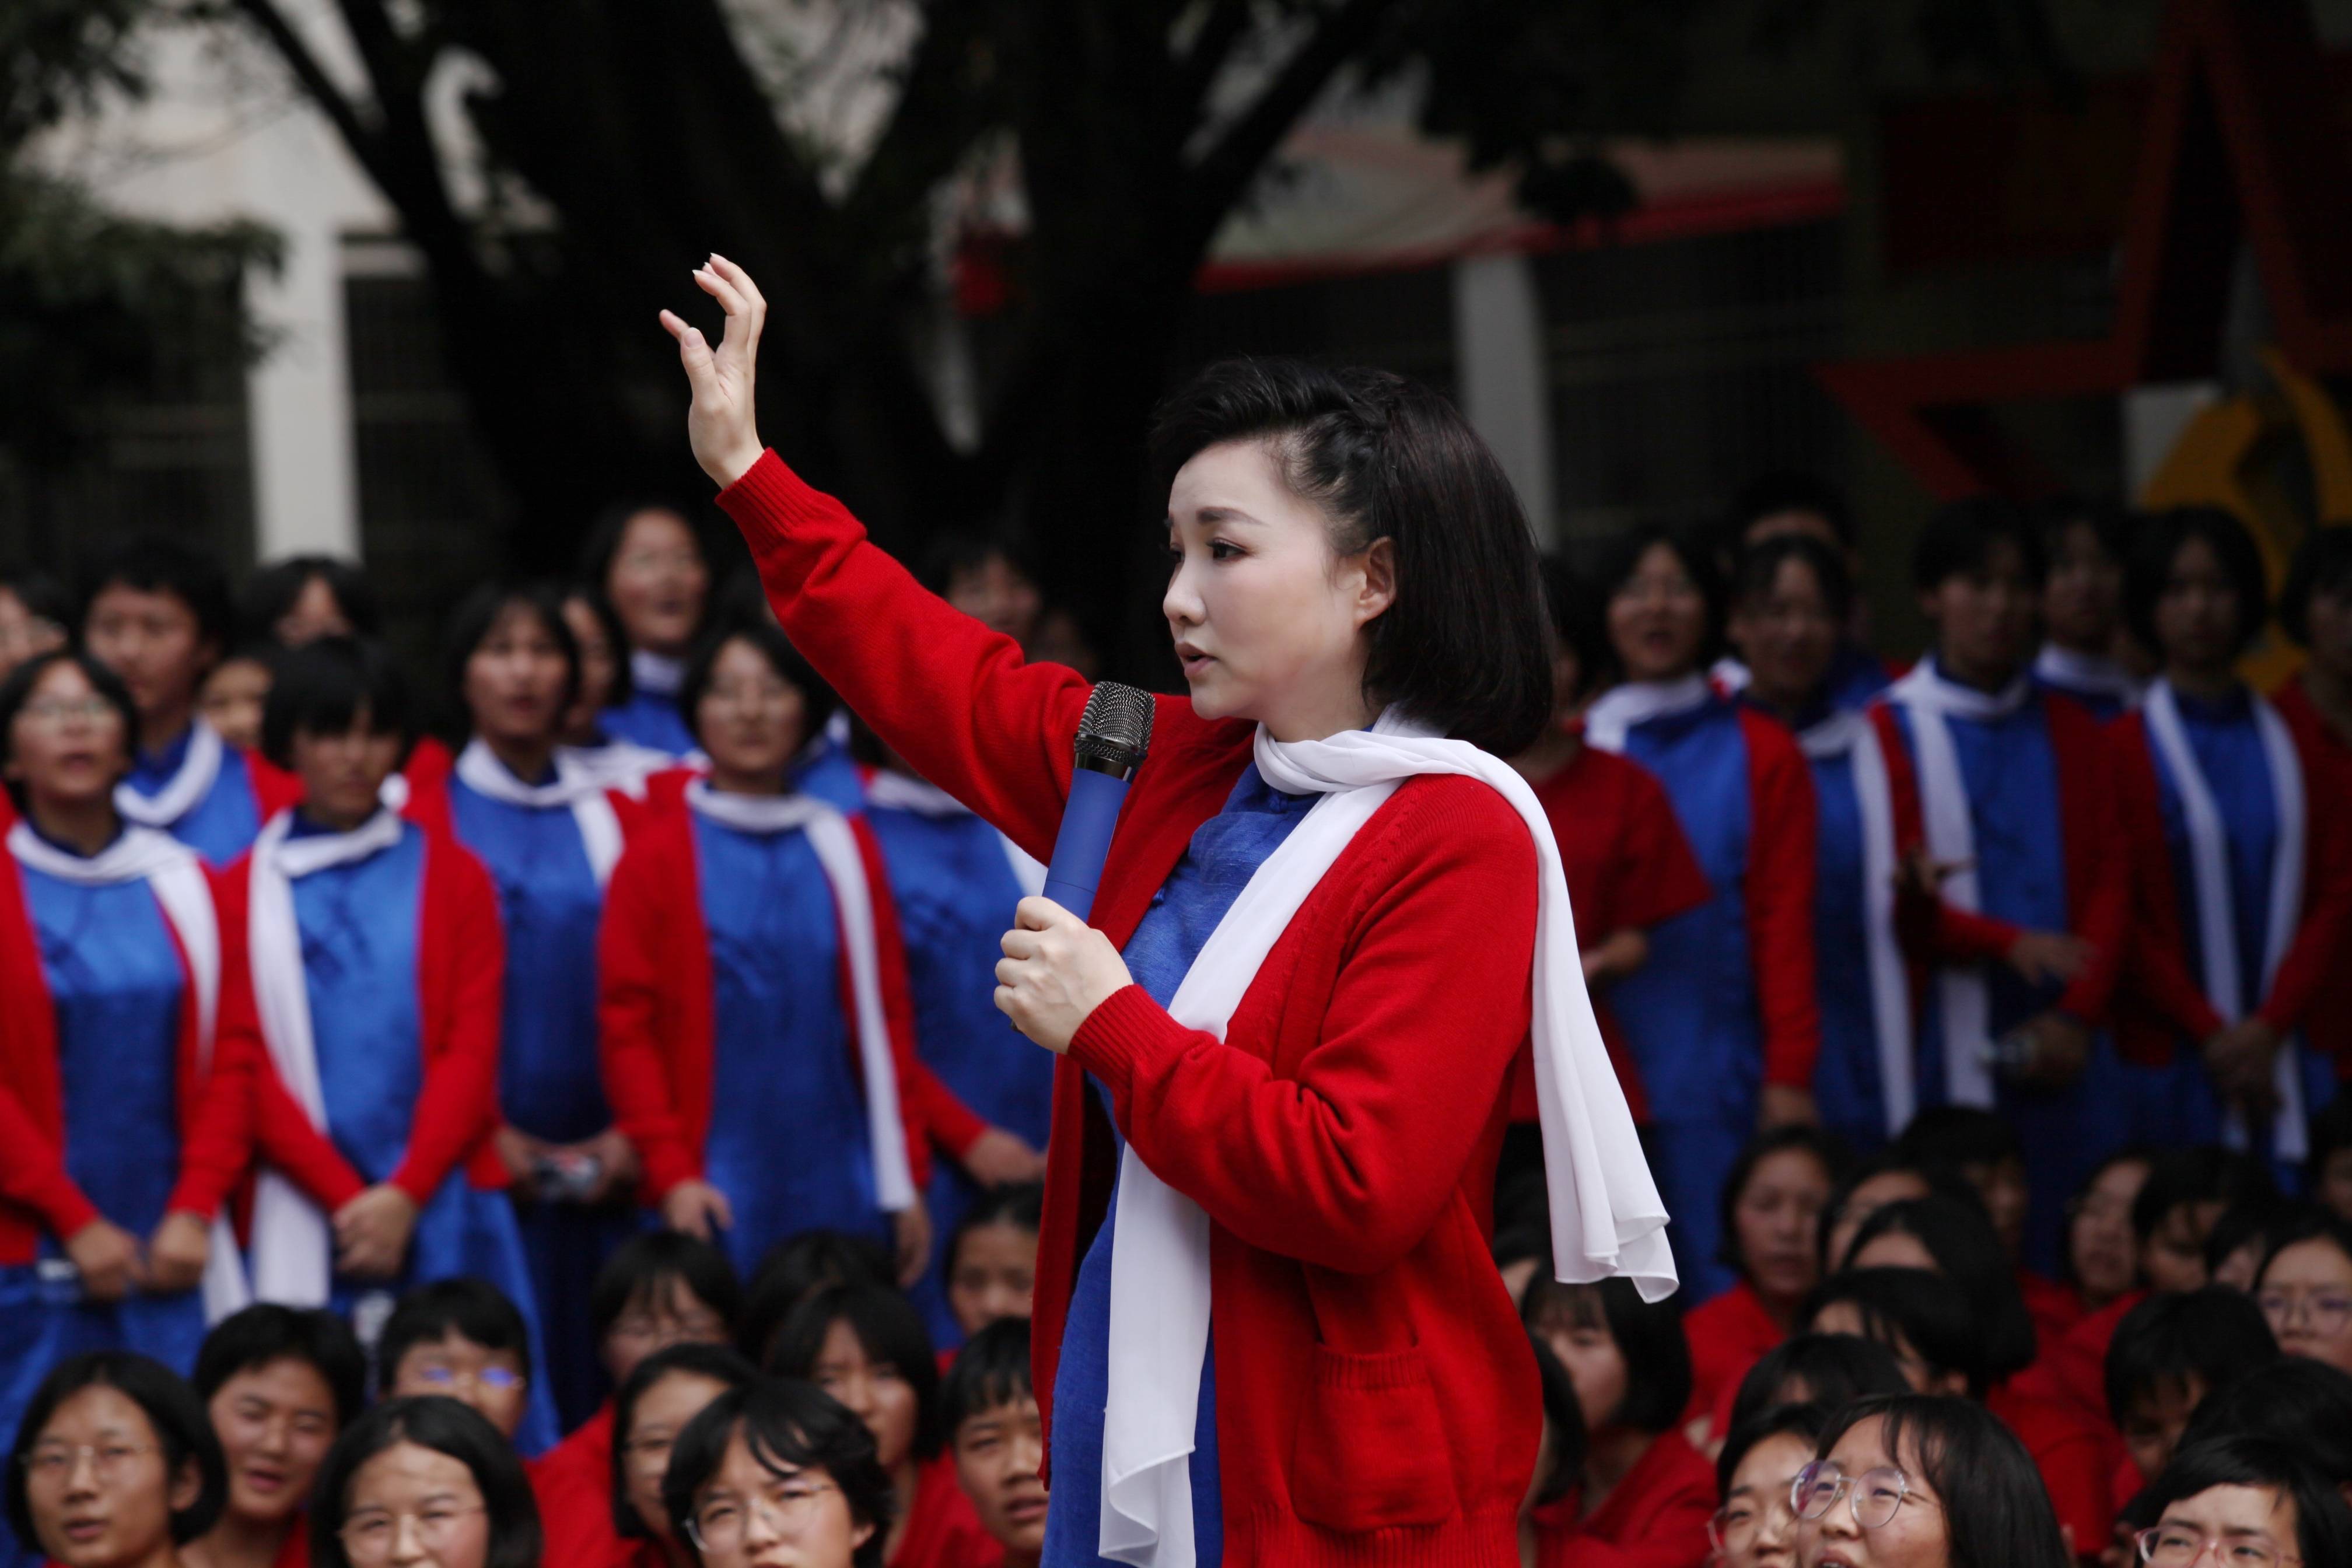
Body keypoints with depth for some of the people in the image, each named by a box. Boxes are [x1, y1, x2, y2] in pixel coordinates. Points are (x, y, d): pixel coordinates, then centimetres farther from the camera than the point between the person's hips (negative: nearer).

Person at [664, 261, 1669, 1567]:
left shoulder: (1457, 844, -14)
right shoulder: (1182, 773, 10)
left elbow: (1356, 1191, -23)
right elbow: (961, 689, 25)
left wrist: (1109, 1024, -15)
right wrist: (745, 473, 26)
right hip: (1126, 1450, 8)